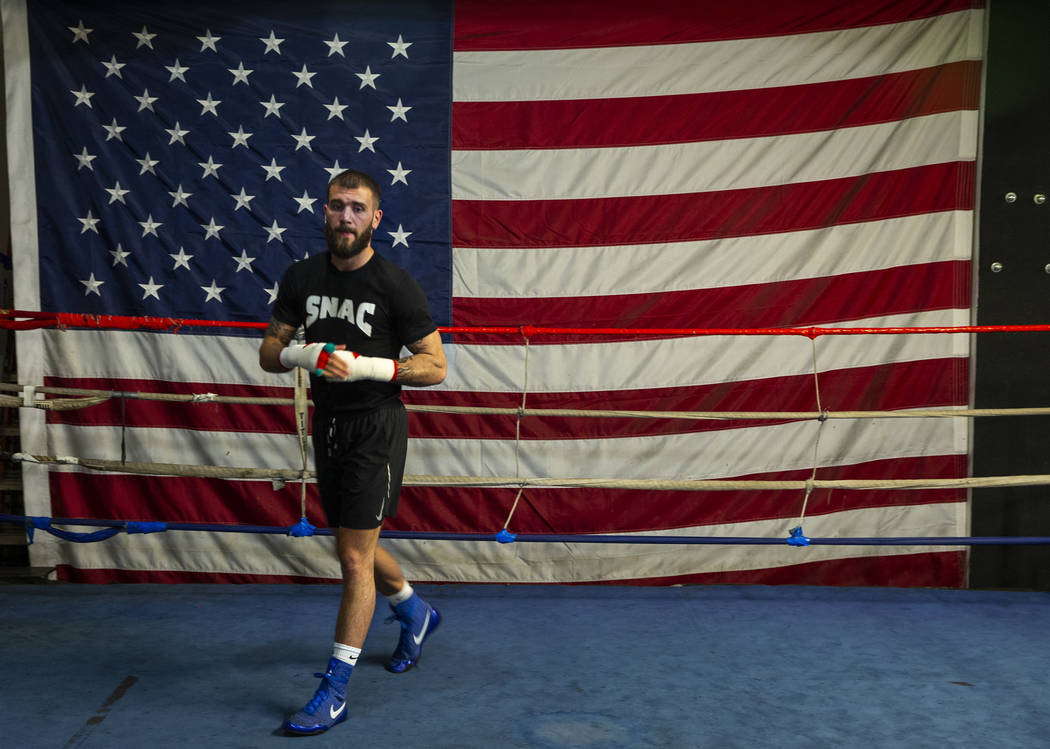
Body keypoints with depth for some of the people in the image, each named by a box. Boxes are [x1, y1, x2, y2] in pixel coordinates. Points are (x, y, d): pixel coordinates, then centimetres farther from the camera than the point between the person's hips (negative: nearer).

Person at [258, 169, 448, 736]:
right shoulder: (302, 277, 3)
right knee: (356, 546, 19)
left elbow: (435, 365, -10)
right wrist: (303, 354, -14)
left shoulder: (396, 286, -12)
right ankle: (416, 613, 46)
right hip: (327, 426, 6)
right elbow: (269, 352, 8)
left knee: (354, 558, -4)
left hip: (375, 429, -6)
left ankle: (334, 690, 8)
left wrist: (366, 365, -22)